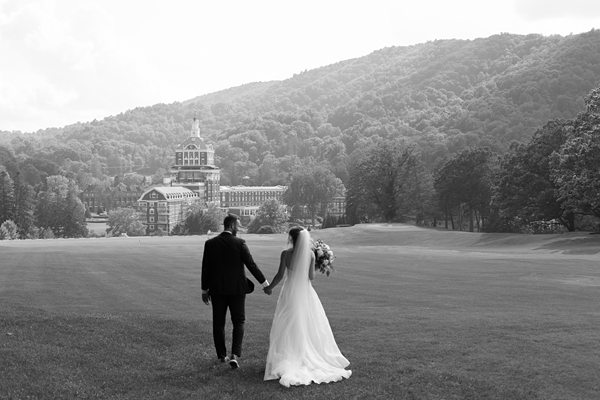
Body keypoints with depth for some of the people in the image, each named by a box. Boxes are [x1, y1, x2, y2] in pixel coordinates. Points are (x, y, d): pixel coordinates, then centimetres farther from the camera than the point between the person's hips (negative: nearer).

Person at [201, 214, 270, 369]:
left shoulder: (210, 243, -3)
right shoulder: (240, 243, -10)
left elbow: (205, 268, 0)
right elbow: (251, 265, -8)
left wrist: (204, 290, 9)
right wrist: (264, 282, 1)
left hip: (217, 290, 2)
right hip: (237, 289, -2)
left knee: (218, 323, 14)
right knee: (239, 322, 7)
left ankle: (222, 355, 22)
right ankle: (235, 355, -7)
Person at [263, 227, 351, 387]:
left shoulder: (286, 254, -10)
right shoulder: (310, 253, -5)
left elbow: (280, 275, -8)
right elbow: (311, 276, -4)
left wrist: (270, 287, 8)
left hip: (290, 293, -2)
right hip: (306, 292, 2)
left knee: (289, 327, 5)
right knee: (310, 326, 12)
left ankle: (288, 362, 3)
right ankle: (314, 358, 15)